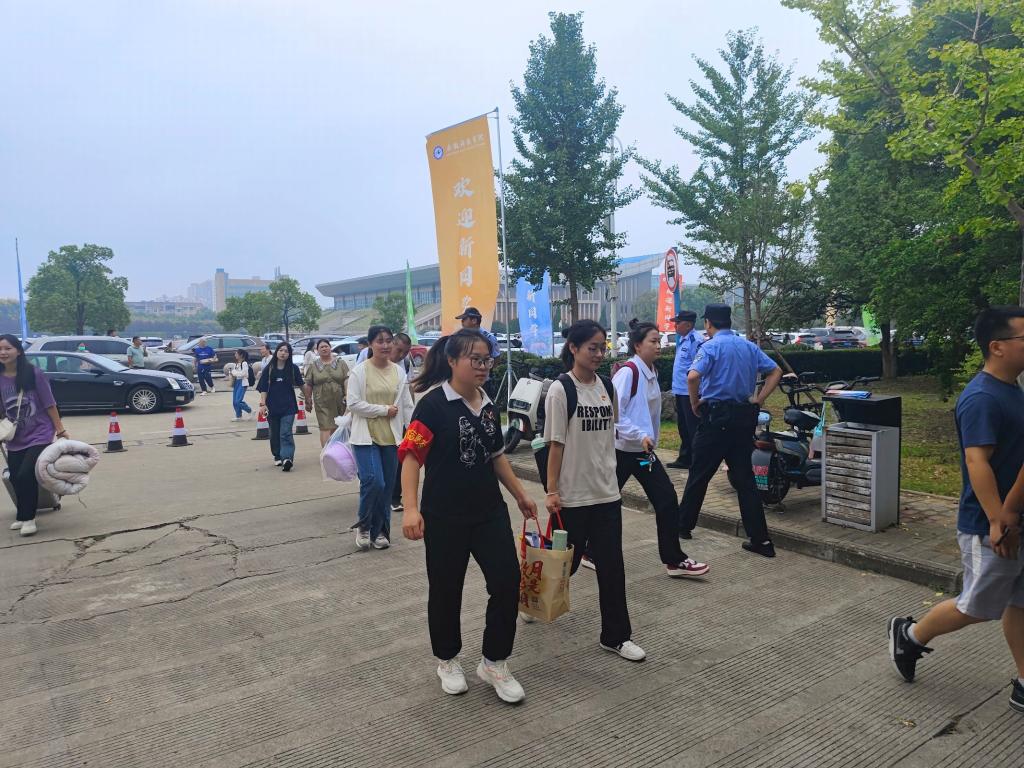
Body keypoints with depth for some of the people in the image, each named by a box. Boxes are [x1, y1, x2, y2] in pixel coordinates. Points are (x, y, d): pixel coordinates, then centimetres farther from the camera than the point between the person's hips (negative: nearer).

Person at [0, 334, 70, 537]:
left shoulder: (34, 374, -10)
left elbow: (49, 404, -7)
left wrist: (60, 429, -7)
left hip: (39, 435, -4)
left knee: (25, 475, -13)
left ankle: (27, 518, 4)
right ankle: (23, 516, 30)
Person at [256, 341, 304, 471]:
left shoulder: (293, 368, 1)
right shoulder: (269, 369, 3)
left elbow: (300, 384, 10)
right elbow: (263, 388, 1)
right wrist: (262, 404, -6)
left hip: (288, 406, -2)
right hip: (272, 406, 2)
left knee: (286, 433, -13)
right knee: (274, 434, 12)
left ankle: (287, 458, -22)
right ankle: (278, 457, 27)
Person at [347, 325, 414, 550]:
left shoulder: (399, 372, 7)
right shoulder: (359, 371, -5)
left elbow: (407, 406, 7)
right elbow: (353, 403, -11)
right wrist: (384, 410, -11)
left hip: (391, 437, 4)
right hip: (366, 437, -4)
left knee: (387, 486, 8)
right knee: (373, 481, -15)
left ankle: (379, 531, 23)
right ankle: (363, 526, 10)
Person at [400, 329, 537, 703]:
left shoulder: (489, 406, 7)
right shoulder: (434, 404, -12)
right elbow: (411, 456, -15)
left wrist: (521, 495, 19)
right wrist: (410, 508, -23)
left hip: (490, 511, 6)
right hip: (445, 516, -5)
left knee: (507, 581, 1)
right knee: (446, 589, 9)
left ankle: (494, 662, 21)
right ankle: (448, 661, 33)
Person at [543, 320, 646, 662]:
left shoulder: (606, 386, 6)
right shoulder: (561, 390, -11)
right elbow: (555, 444, -11)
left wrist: (610, 475, 15)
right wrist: (551, 491, -12)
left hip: (607, 492, 5)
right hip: (572, 494, -5)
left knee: (611, 566, 6)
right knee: (567, 561, 11)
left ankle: (615, 636, 18)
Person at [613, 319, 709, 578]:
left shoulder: (651, 373, 7)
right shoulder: (627, 373, -19)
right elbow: (614, 414, -23)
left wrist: (650, 440, 19)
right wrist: (640, 435, -29)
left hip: (644, 451, 8)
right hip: (621, 450, -8)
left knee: (667, 498, 2)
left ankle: (673, 560, 10)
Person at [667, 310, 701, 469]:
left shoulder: (695, 340, -18)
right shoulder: (682, 339, 14)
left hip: (690, 392, -11)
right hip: (680, 390, 11)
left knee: (692, 428, -4)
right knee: (683, 427, 19)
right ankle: (684, 458, 30)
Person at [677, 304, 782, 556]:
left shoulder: (711, 346, -9)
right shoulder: (749, 346, 11)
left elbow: (693, 376, -24)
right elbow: (776, 371, 14)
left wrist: (695, 402, -8)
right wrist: (759, 399, 10)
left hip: (716, 415, -6)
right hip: (745, 417, 6)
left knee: (699, 475, 7)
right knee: (744, 477, 8)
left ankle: (684, 525, 21)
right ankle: (761, 540, 7)